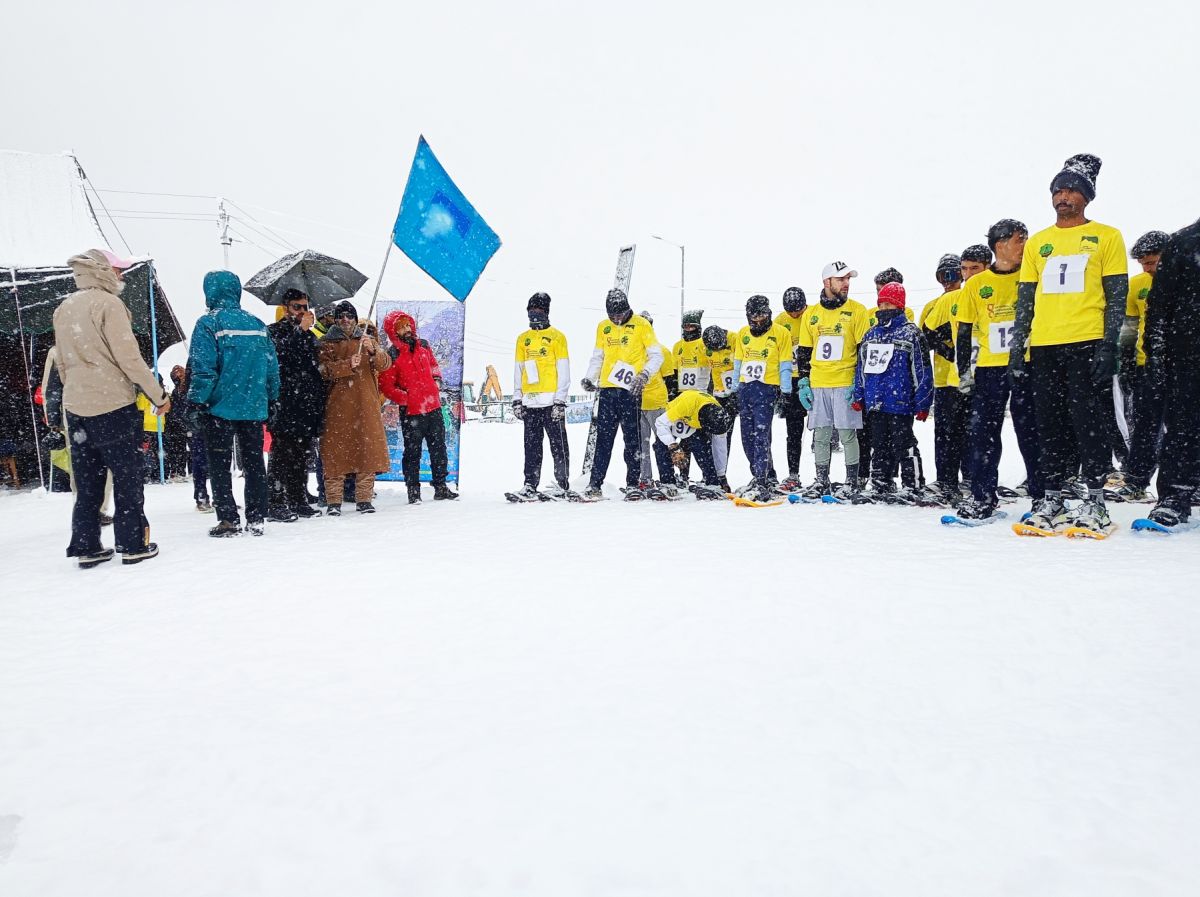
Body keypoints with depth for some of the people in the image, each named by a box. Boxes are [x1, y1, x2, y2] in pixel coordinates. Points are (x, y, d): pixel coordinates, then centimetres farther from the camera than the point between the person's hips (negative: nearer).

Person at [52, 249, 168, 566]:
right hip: (114, 405, -7)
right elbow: (129, 358, -15)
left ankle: (86, 547, 16)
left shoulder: (63, 309, 14)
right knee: (127, 478, 3)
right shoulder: (108, 303, -10)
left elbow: (61, 363, 18)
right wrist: (159, 395, -8)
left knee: (87, 483, 12)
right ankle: (133, 544, 7)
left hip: (76, 407, 7)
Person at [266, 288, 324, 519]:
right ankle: (275, 503, -2)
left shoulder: (309, 335, 21)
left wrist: (318, 402, 17)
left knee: (301, 457, 11)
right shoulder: (274, 332, 1)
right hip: (284, 406, -6)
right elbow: (281, 354, -18)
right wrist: (300, 330, -16)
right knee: (281, 455, -6)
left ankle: (299, 500, 17)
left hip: (307, 405, 7)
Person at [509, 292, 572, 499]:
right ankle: (530, 484, 12)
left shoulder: (557, 336, 2)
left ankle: (563, 484, 3)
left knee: (558, 444, -2)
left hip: (551, 401, -4)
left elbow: (564, 371, -3)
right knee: (531, 446, 7)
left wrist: (560, 400, -9)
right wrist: (517, 399, 9)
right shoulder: (523, 339, 15)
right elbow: (518, 371, 17)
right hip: (529, 402, 4)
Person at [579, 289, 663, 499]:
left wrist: (644, 374, -18)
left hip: (630, 390, -3)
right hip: (607, 389, 3)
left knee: (632, 438, 1)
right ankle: (595, 484, 5)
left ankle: (633, 483, 9)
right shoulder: (603, 327, 12)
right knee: (603, 438, 3)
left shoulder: (641, 325, 0)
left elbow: (656, 355, -1)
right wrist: (589, 377, 2)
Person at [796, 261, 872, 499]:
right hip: (817, 384, 3)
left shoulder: (857, 310, 2)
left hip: (845, 383, -3)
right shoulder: (811, 313, 11)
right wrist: (803, 383, 7)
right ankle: (822, 481, 17)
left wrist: (859, 384, -8)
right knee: (820, 435, 7)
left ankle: (852, 480, 11)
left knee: (848, 434, -1)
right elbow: (803, 352, 14)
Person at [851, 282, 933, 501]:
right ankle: (880, 487, 20)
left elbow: (923, 369, -6)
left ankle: (911, 488, 8)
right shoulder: (870, 335, 15)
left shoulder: (911, 333, -3)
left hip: (900, 402, -6)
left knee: (902, 446, -1)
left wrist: (923, 403, -10)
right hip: (874, 403, 6)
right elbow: (861, 368, 19)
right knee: (879, 445, 12)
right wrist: (859, 396, 14)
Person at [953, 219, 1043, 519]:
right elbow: (964, 331, 8)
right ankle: (982, 496, 10)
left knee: (1031, 432, 2)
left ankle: (1043, 494, 12)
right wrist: (963, 372, 4)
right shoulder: (976, 285, 6)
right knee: (983, 432, 1)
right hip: (989, 368, 1)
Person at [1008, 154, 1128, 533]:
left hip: (1087, 345, -3)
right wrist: (1017, 346, 7)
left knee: (1087, 423, -5)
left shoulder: (1106, 237, 7)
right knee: (1050, 426, 6)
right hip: (1043, 347, 4)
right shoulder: (1037, 243, 16)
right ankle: (1051, 499, 12)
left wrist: (1109, 346, -9)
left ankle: (1095, 501, 4)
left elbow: (1117, 296, 1)